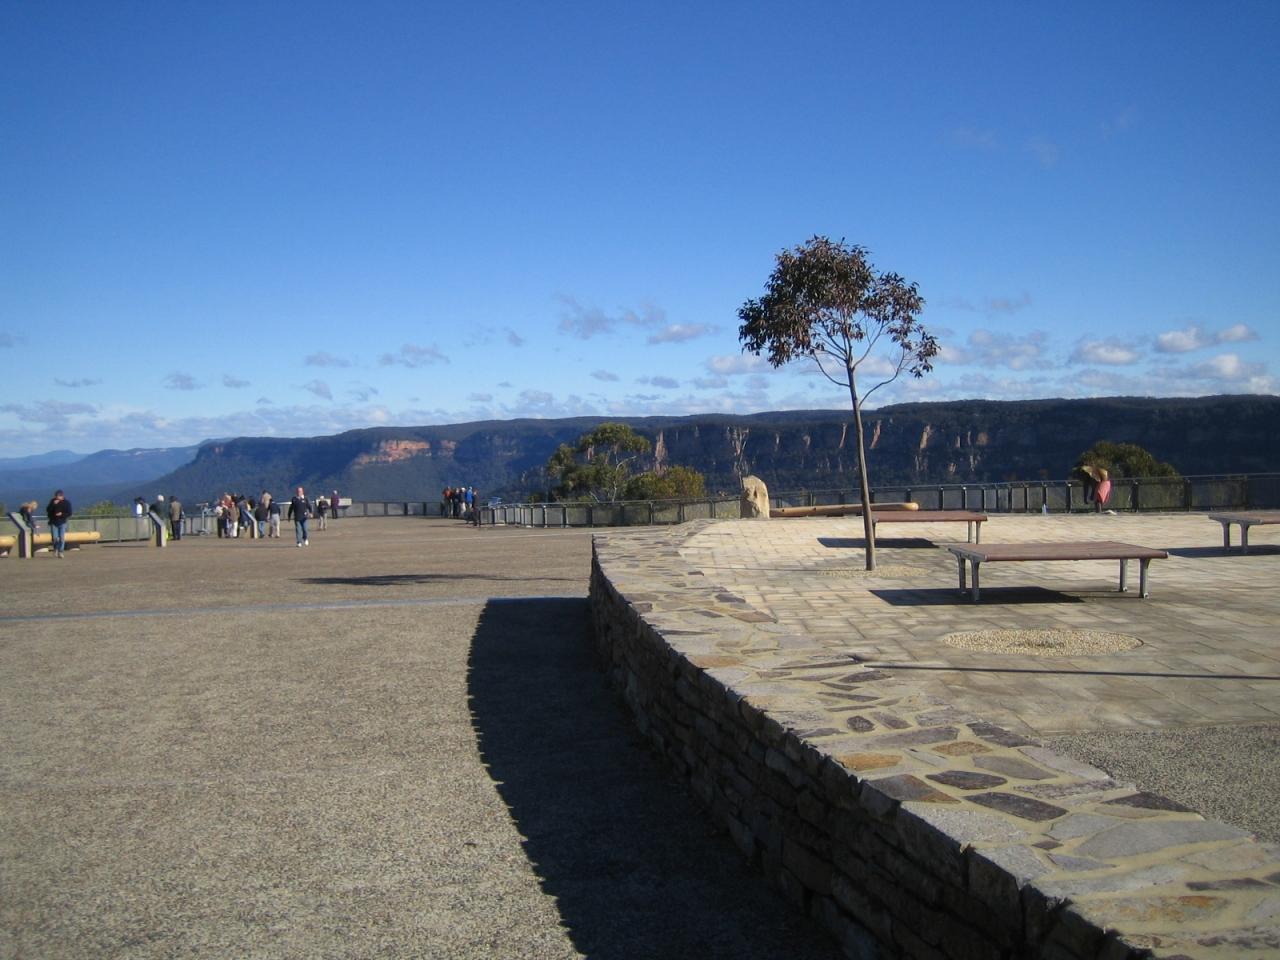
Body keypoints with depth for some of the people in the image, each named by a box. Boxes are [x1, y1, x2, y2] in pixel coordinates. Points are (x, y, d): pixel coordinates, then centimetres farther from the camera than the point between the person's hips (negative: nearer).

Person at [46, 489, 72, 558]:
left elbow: (69, 513, -3)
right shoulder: (53, 501, 2)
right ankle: (55, 549, 24)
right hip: (53, 522, 1)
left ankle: (60, 552, -2)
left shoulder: (67, 502, -2)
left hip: (62, 522, -1)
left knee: (62, 538, -10)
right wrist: (53, 504, -18)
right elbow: (48, 510, -4)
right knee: (55, 538, -1)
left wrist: (62, 514, -19)